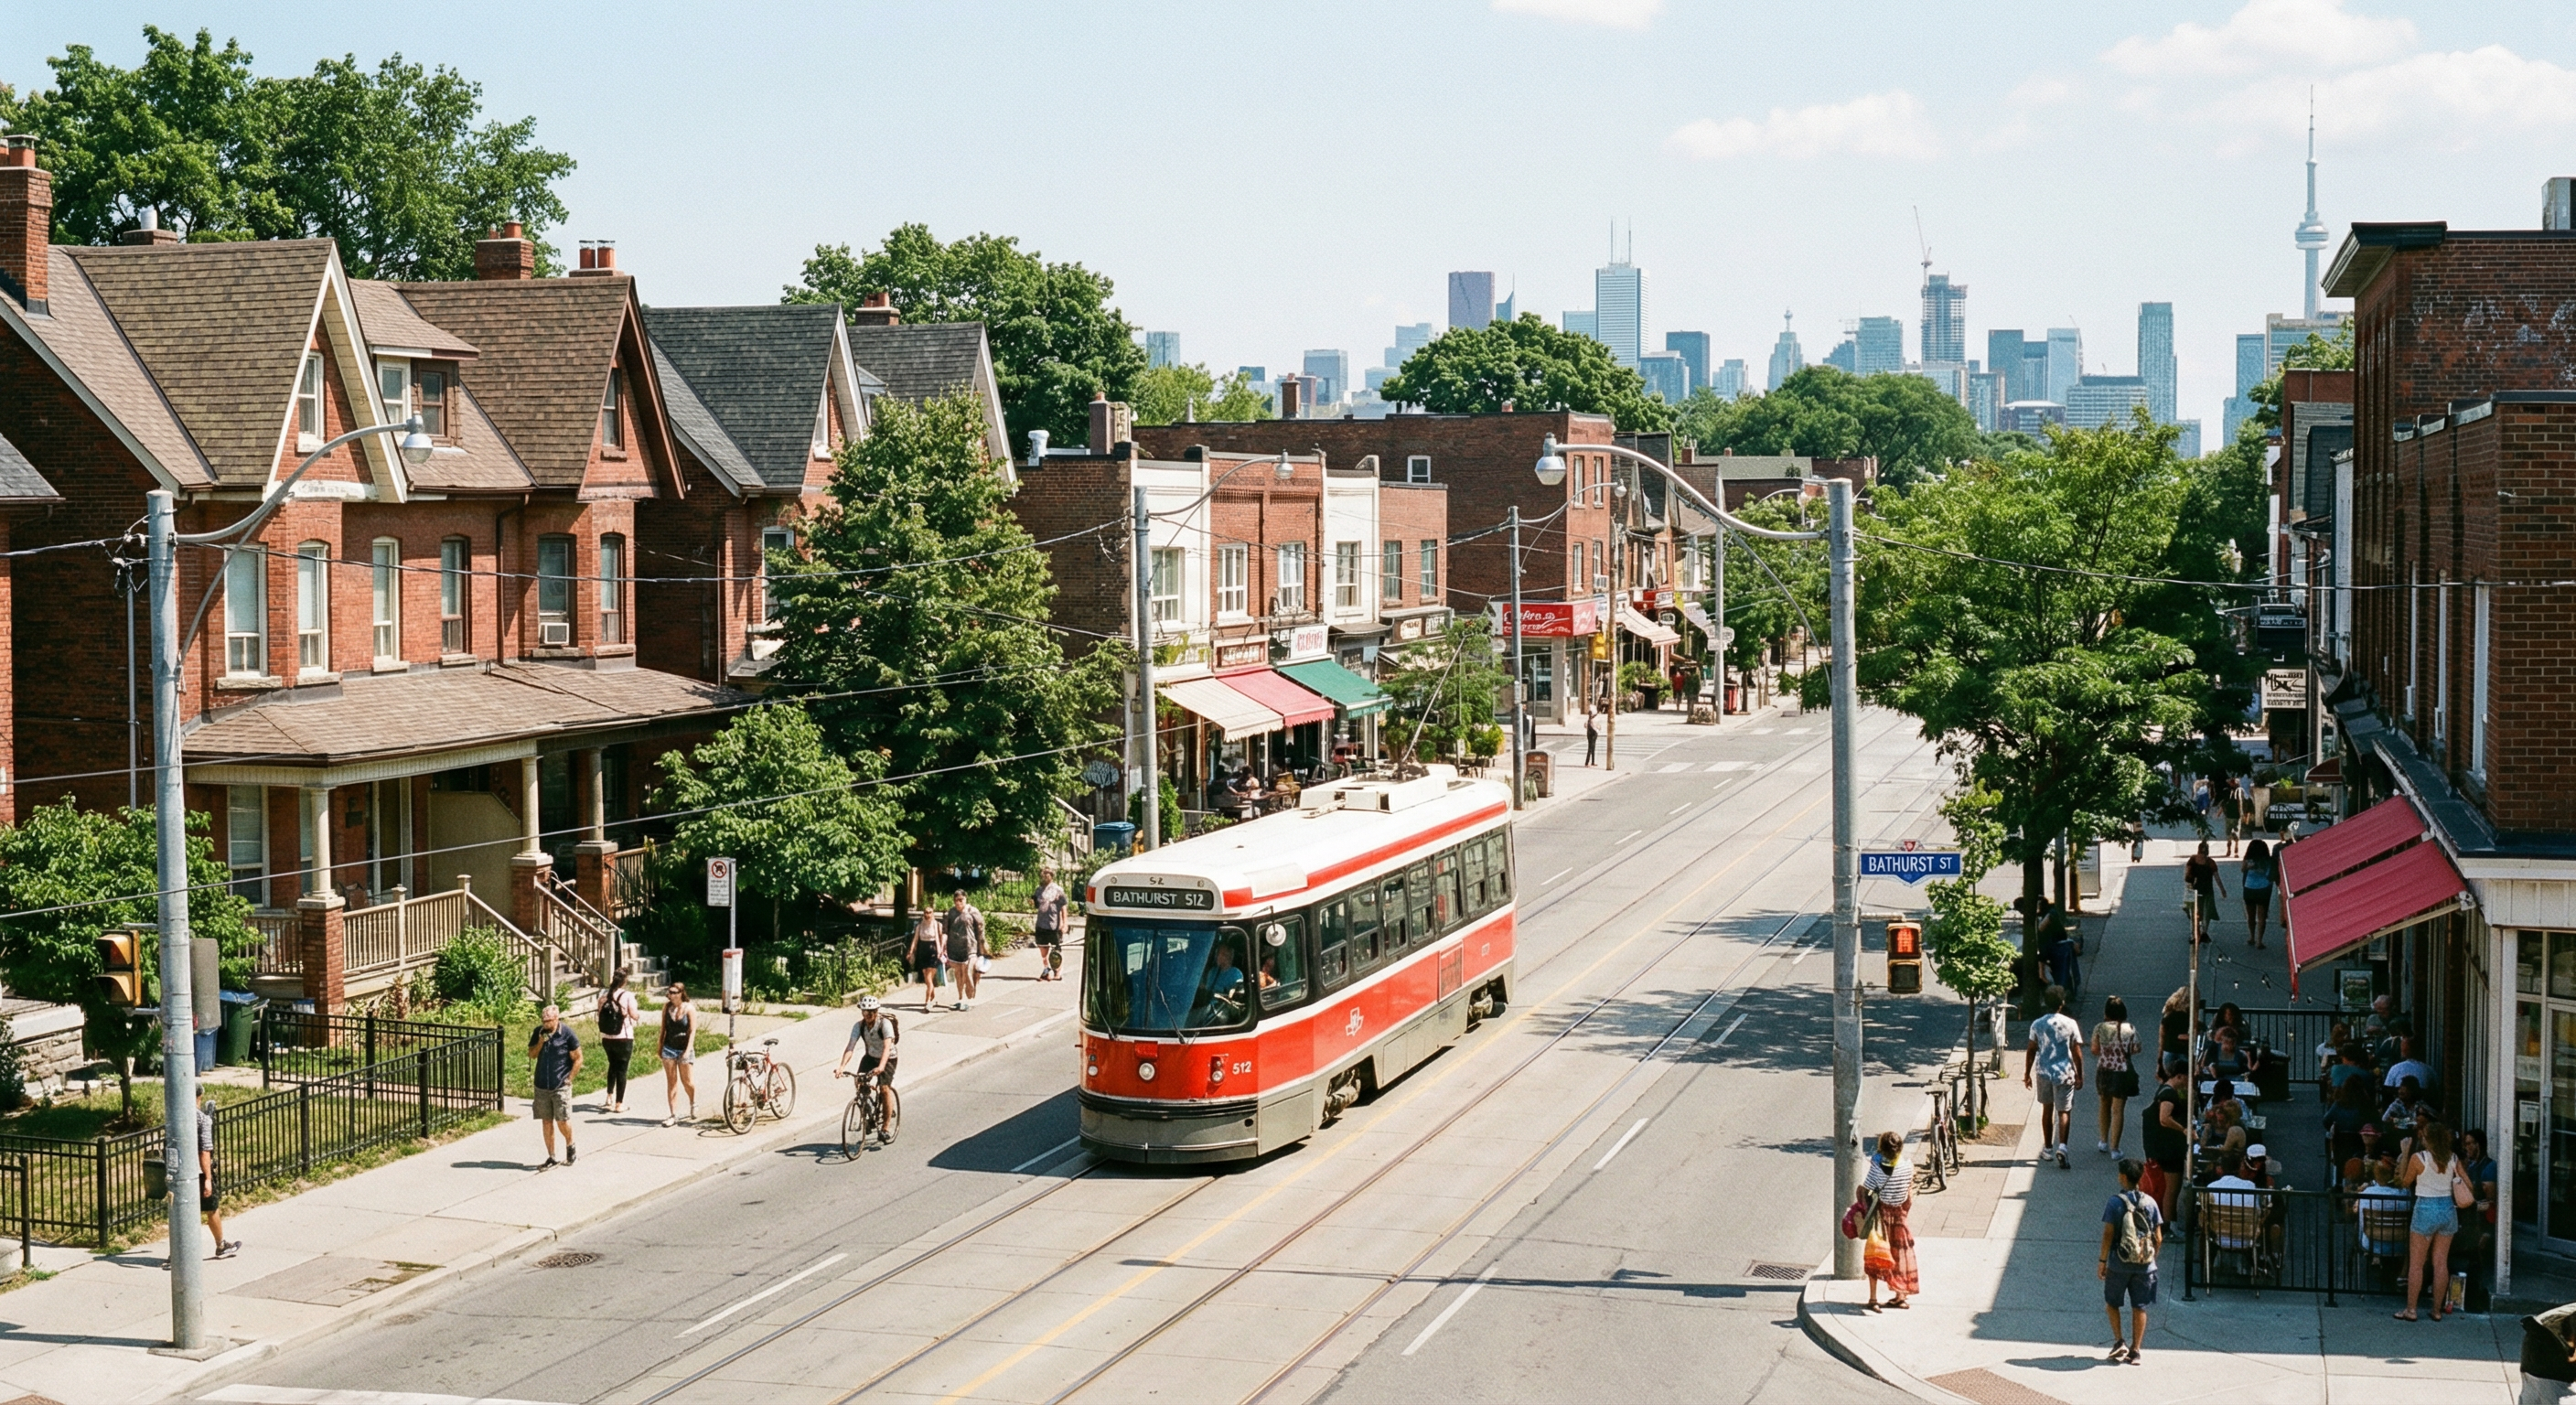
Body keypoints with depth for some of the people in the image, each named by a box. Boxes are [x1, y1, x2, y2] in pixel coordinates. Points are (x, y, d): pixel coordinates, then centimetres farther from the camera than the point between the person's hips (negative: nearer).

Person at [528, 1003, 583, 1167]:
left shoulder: (567, 1034, -9)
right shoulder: (538, 1032, 4)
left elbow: (578, 1058, -4)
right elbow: (531, 1055, 7)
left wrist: (569, 1079, -8)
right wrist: (540, 1042, -10)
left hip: (561, 1086, -4)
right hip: (542, 1086, 4)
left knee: (563, 1120, -7)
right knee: (547, 1122, 6)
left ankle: (570, 1148, 20)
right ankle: (551, 1158, 13)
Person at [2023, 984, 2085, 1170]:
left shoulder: (2037, 1025, -4)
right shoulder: (2070, 1024, -10)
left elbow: (2031, 1051, 1)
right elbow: (2077, 1052, -6)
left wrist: (2027, 1074, 11)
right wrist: (2080, 1076, 4)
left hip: (2044, 1072, 2)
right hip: (2064, 1073, -2)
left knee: (2047, 1109, 17)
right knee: (2064, 1111, 2)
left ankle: (2048, 1148, 24)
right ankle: (2062, 1146, -17)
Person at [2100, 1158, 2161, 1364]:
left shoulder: (2115, 1202, -9)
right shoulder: (2150, 1202, 0)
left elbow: (2108, 1234, -11)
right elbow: (2158, 1238, 1)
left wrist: (2103, 1261, -2)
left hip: (2119, 1264, -2)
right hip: (2145, 1265, 2)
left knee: (2112, 1303, 17)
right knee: (2139, 1308, 10)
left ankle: (2119, 1342, 7)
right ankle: (2135, 1351, 10)